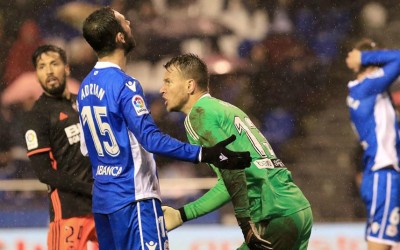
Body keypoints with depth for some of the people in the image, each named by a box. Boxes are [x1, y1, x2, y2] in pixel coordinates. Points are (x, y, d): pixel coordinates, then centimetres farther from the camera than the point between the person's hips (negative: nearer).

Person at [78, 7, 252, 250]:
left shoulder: (86, 87, 10)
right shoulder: (123, 84, -16)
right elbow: (150, 138, -26)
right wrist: (204, 154, -31)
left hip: (102, 198, 9)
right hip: (133, 197, -9)